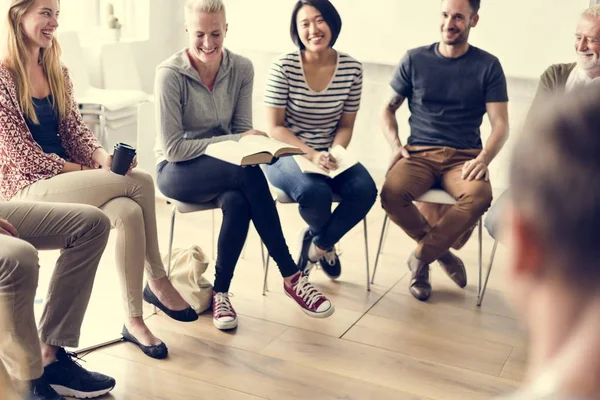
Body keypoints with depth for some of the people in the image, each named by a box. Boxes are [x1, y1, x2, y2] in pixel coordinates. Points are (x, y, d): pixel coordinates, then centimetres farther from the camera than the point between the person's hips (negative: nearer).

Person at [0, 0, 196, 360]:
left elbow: (75, 128, 10)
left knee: (129, 212, -24)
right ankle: (158, 282, -9)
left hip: (68, 178, 6)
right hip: (29, 186, -6)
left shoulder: (57, 73, 12)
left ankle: (134, 320, -14)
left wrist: (102, 156, -12)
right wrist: (85, 171, -16)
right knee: (140, 182, -24)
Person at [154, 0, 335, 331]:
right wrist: (232, 141, -21)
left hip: (226, 167, 4)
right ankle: (291, 276, -22)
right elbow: (173, 148, -16)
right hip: (177, 171, -4)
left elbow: (242, 130, 3)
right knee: (249, 174, -32)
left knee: (238, 201, -33)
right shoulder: (170, 74, -16)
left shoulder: (241, 69, -4)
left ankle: (220, 292, -13)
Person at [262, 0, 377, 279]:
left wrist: (334, 155, -16)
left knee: (365, 190, -25)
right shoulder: (284, 67, -12)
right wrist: (311, 155, -23)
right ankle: (324, 243, 7)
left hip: (328, 154, 3)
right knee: (314, 192, -34)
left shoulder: (351, 68, -3)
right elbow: (275, 127, -10)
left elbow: (346, 125, 5)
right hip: (285, 155, -3)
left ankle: (320, 243, 6)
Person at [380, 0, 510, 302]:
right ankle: (442, 252, -3)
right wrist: (395, 144, -5)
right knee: (391, 195, -31)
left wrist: (483, 158, -18)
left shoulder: (488, 66, 5)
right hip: (419, 153, 1)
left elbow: (500, 124, 1)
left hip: (464, 157, -1)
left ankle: (421, 257, -11)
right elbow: (388, 109, 14)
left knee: (479, 196, -35)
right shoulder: (414, 60, 8)